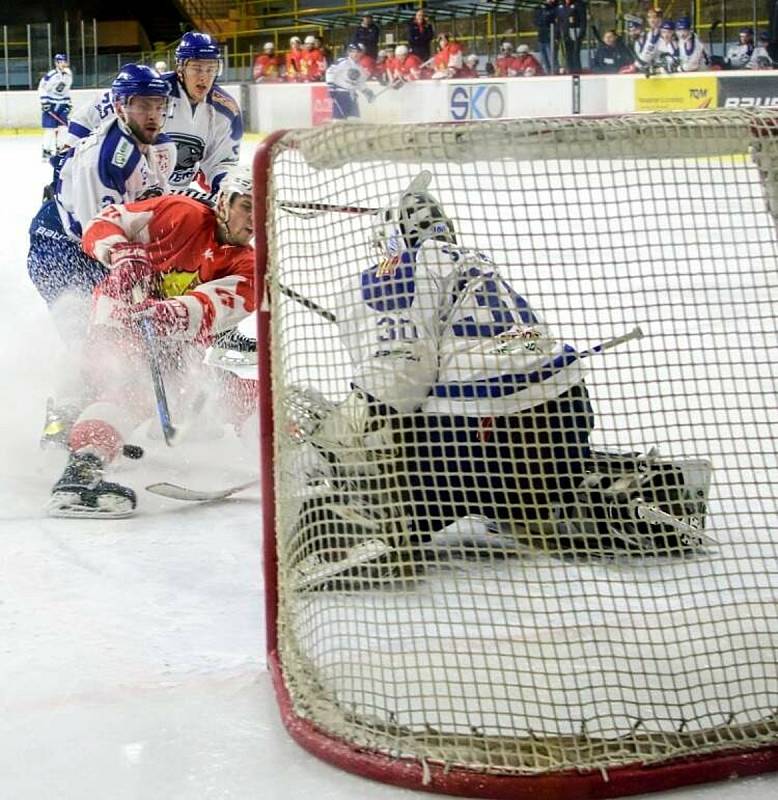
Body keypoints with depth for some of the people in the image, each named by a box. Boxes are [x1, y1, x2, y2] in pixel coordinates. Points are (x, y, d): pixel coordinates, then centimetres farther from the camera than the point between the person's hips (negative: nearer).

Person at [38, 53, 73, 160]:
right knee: (50, 129, -8)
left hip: (62, 105, 6)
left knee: (63, 126, 0)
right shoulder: (50, 75, -17)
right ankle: (47, 151, -1)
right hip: (50, 105, -6)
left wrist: (69, 102, 13)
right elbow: (41, 88, -12)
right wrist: (44, 102, -17)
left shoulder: (69, 75, 4)